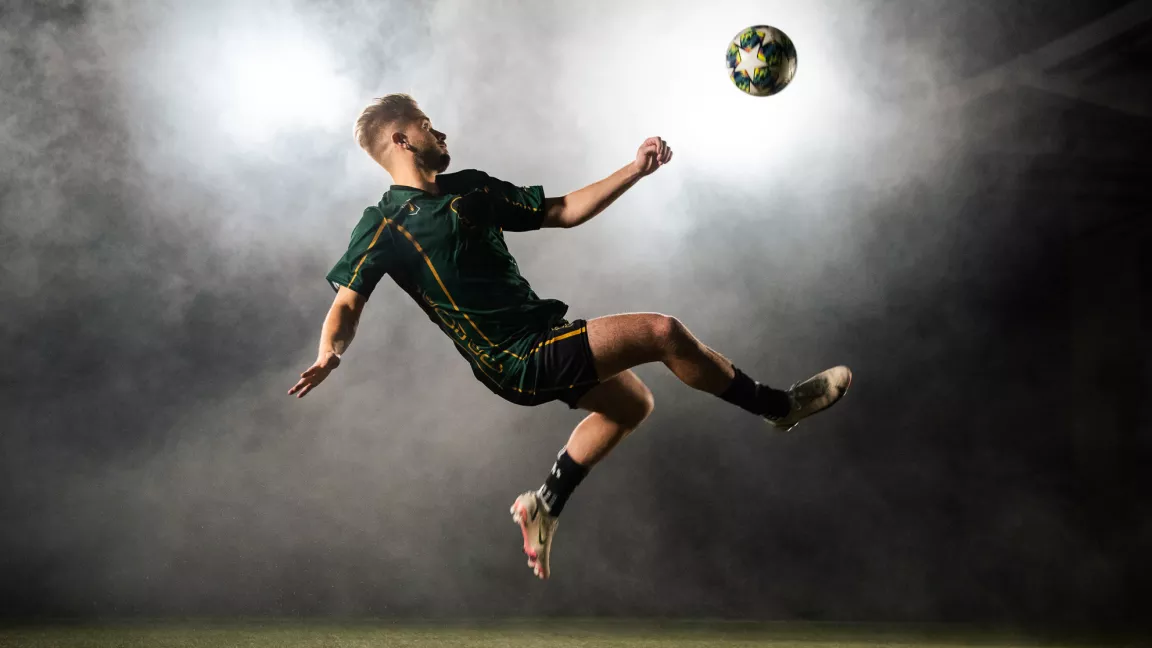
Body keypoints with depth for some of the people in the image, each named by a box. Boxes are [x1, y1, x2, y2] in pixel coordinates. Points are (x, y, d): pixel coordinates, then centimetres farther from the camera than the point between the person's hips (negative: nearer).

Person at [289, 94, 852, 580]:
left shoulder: (469, 189, 12)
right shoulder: (384, 224, -8)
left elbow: (562, 211, 15)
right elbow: (348, 302, -13)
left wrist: (636, 170, 9)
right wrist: (328, 356, -34)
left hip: (540, 342, 9)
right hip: (520, 363, -9)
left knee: (630, 403, 26)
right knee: (662, 332, -14)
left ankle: (544, 507, 27)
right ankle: (780, 407, 6)